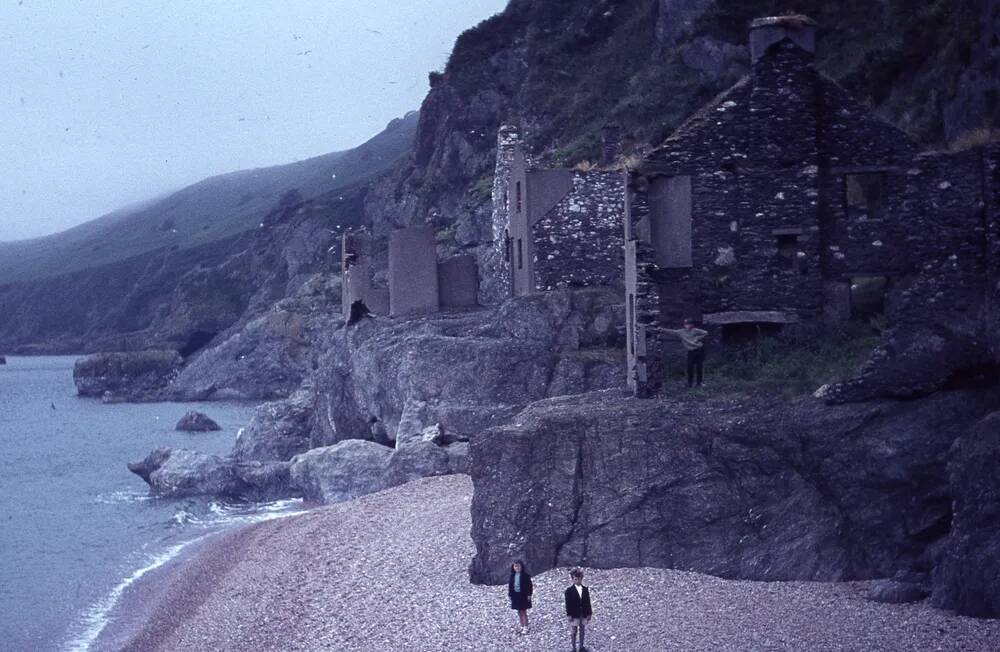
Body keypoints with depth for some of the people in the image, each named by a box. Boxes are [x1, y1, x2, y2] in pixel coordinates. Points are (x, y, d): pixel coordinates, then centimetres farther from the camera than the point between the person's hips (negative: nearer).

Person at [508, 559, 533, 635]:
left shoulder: (525, 576, -10)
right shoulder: (512, 576, 3)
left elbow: (529, 586, -8)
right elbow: (509, 585, 9)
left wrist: (529, 595, -13)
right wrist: (509, 595, 4)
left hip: (523, 596, -5)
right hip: (515, 596, 5)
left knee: (523, 612, -3)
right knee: (519, 612, 11)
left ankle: (525, 628, 2)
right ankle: (522, 627, 19)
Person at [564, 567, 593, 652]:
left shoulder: (585, 589, 2)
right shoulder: (569, 591, -8)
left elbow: (588, 602, 6)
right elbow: (568, 604, -8)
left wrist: (589, 613, 3)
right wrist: (569, 615, -11)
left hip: (584, 615, 3)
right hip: (574, 615, -3)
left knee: (582, 631, 13)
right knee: (573, 632, 5)